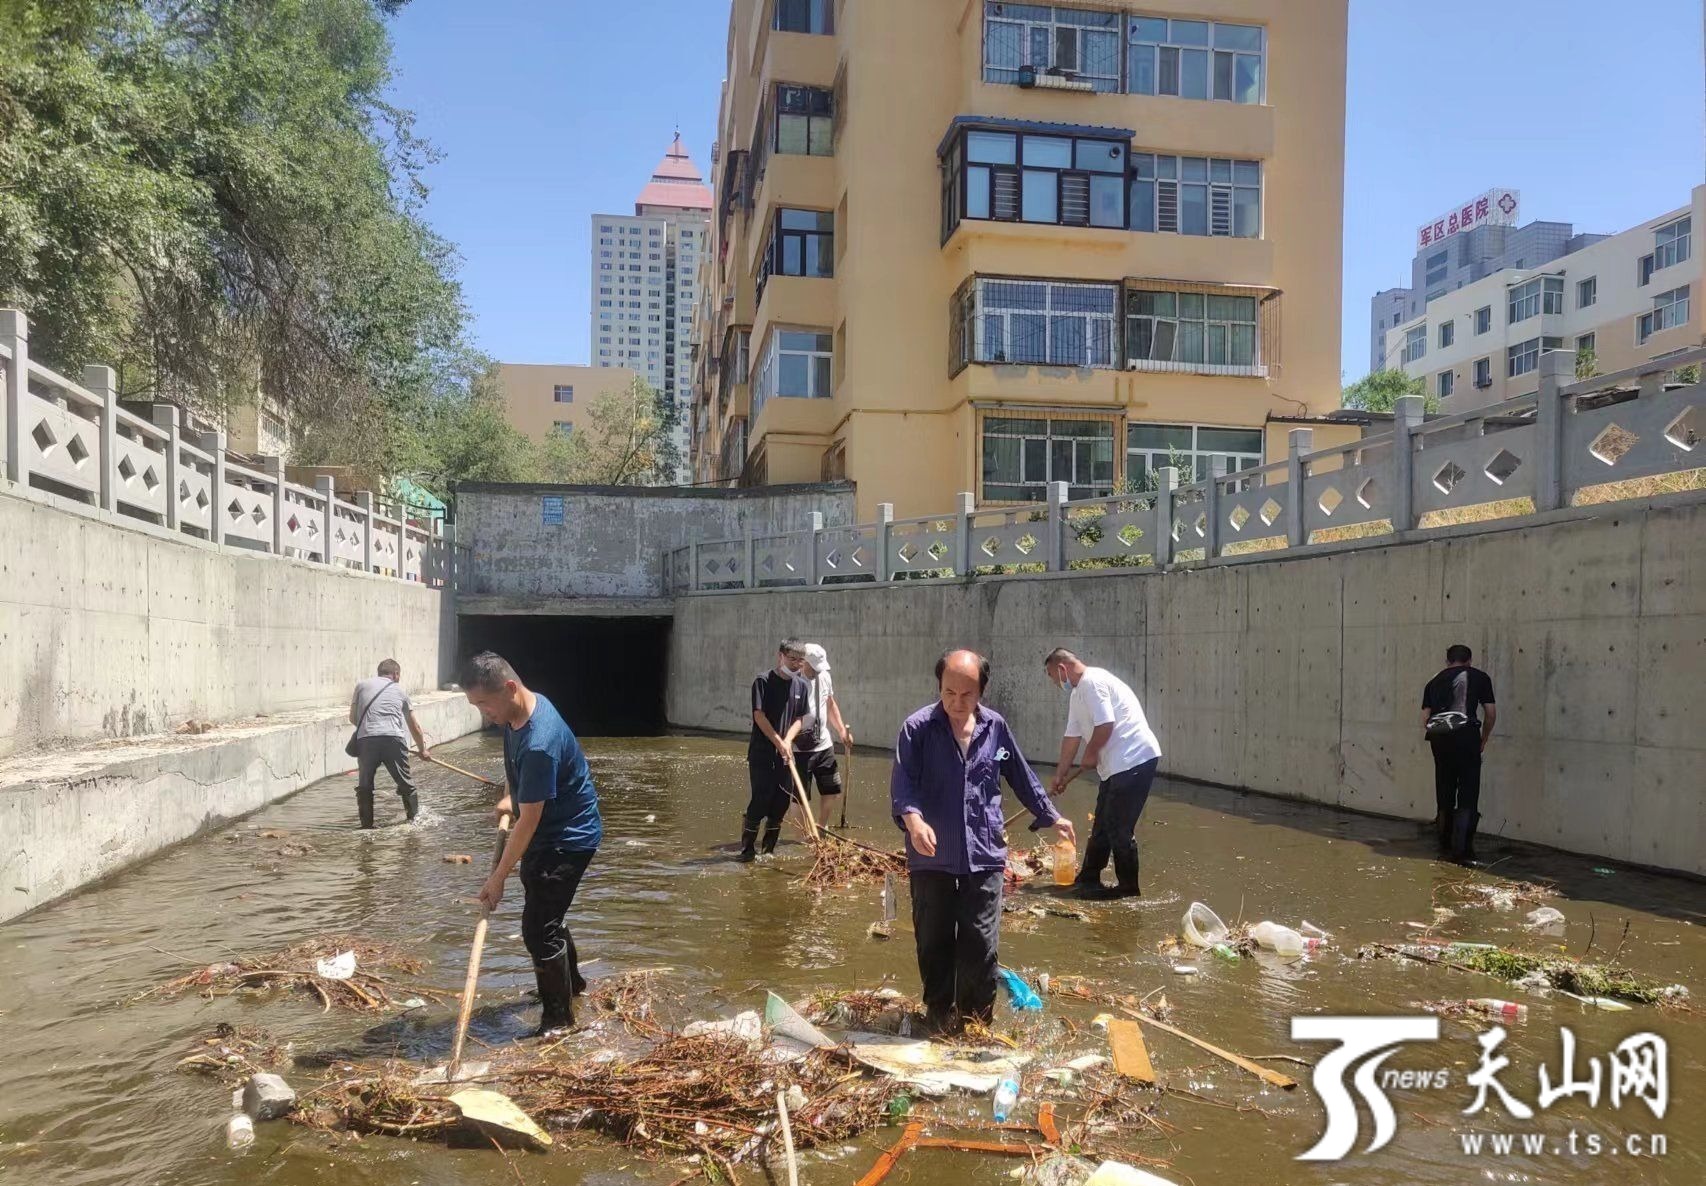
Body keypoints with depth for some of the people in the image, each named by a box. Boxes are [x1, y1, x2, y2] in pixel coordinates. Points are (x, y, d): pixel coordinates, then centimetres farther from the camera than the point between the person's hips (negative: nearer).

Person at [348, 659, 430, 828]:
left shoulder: (362, 685, 20)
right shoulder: (399, 690, 21)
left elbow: (352, 718, 20)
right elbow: (414, 726, 26)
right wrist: (422, 750, 37)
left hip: (365, 739, 0)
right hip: (394, 738, 0)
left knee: (364, 785, 13)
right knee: (406, 783, 14)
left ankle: (366, 824, 13)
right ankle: (415, 819, 21)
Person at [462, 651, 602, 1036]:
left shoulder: (539, 743, -34)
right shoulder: (522, 710, -4)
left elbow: (529, 820, -28)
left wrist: (498, 877, -22)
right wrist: (511, 798, 7)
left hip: (568, 838, -10)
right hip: (547, 833, 10)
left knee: (538, 928, -8)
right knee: (546, 916, 23)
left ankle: (559, 1018, 8)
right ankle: (570, 982, 46)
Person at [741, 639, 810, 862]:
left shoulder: (801, 686, 9)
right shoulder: (763, 681, -7)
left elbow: (799, 719, 9)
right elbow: (759, 716, -13)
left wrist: (788, 740, -9)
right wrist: (779, 742, -18)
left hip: (785, 754, 6)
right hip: (761, 753, -5)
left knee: (782, 802, 6)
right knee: (761, 801, -9)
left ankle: (768, 851, 19)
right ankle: (747, 850, 0)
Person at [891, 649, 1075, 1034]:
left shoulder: (996, 727, 4)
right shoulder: (918, 728, -6)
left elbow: (1022, 777, 16)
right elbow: (903, 781, -15)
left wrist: (1052, 817, 21)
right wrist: (912, 818, -33)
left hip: (984, 856, 2)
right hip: (931, 858, -1)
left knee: (980, 943, 2)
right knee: (934, 941, 9)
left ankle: (977, 1020, 18)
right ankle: (939, 1014, 27)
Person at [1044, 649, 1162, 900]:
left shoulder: (1092, 682, -14)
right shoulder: (1077, 694, 18)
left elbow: (1105, 725, -22)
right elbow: (1072, 737, 24)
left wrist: (1090, 754, -6)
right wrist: (1060, 776, 27)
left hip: (1134, 760, -11)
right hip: (1115, 765, 11)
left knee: (1118, 828, -5)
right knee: (1102, 825, 18)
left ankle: (1128, 887, 6)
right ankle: (1088, 878, 30)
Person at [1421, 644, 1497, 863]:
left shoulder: (1434, 681, 22)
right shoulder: (1479, 677, 15)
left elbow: (1425, 717, 14)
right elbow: (1490, 713, 10)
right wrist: (1483, 741, 21)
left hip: (1437, 735, 4)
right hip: (1465, 732, -4)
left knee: (1444, 793, 14)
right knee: (1468, 795, 2)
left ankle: (1445, 846, 21)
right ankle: (1461, 848, -3)